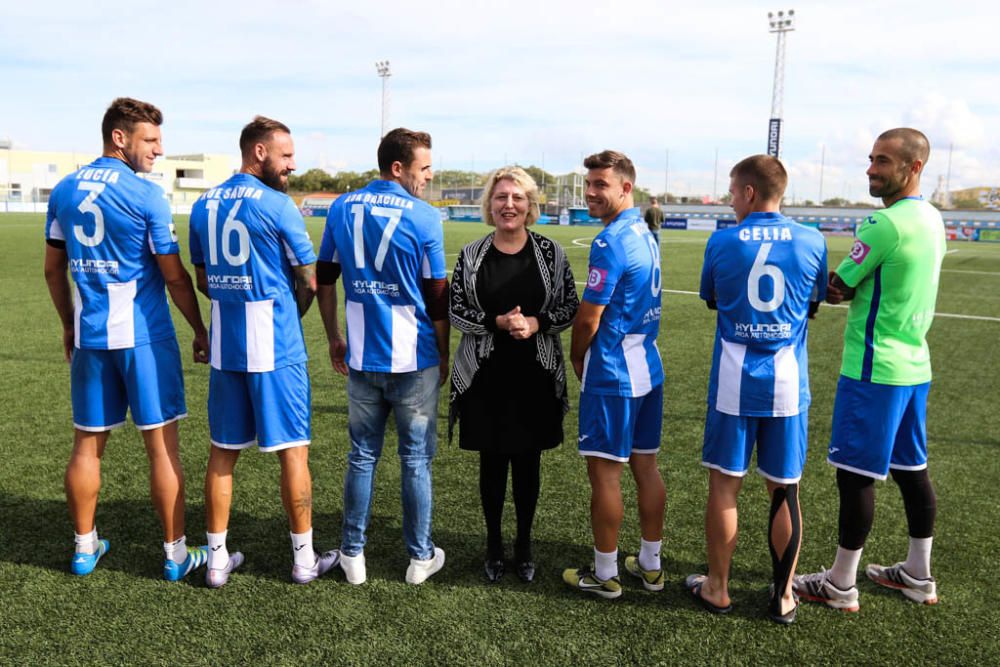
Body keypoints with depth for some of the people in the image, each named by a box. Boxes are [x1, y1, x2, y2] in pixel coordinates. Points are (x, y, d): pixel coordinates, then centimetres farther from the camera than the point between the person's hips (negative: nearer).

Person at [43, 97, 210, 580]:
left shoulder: (64, 191, 7)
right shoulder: (145, 195, -11)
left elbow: (53, 270, 13)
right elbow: (174, 277, -9)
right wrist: (201, 332, 1)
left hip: (88, 336, 6)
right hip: (143, 336, -5)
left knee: (87, 444, 14)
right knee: (162, 446, 3)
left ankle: (85, 547, 27)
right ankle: (176, 553, 12)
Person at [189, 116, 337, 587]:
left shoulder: (204, 206, 8)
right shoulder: (277, 205, -11)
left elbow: (204, 280, 14)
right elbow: (309, 283, -6)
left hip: (224, 345, 6)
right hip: (275, 346, -5)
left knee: (223, 451, 13)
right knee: (292, 449, 6)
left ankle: (217, 558, 21)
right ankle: (304, 557, 17)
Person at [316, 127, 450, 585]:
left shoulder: (343, 209, 5)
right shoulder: (423, 217, -9)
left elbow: (324, 280, 9)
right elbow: (437, 296, -7)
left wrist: (334, 338, 19)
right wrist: (444, 356, 5)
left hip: (361, 358, 4)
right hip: (414, 359, -3)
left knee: (362, 456, 15)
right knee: (416, 459, 9)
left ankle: (352, 555, 23)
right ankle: (420, 557, 21)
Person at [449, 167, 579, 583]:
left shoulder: (550, 252, 0)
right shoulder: (471, 255, 1)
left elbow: (571, 306, 1)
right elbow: (454, 310, -2)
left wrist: (536, 323, -17)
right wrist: (498, 322, -17)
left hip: (535, 376, 0)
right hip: (485, 377, 0)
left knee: (528, 462, 10)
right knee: (492, 462, 10)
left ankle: (524, 544, 29)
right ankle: (493, 545, 28)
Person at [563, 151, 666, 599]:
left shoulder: (610, 242, -18)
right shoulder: (646, 234, 10)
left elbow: (588, 317, -16)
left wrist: (576, 357, 3)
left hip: (612, 373, -9)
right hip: (649, 366, 9)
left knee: (604, 471, 2)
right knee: (645, 465, 15)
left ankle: (605, 574, 14)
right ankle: (650, 565, 27)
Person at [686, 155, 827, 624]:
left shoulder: (722, 242, -6)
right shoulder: (812, 241, -2)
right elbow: (812, 307, 10)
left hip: (734, 382, -1)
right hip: (788, 382, 2)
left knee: (724, 484, 9)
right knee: (785, 490, 10)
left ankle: (717, 589, 22)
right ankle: (783, 596, 22)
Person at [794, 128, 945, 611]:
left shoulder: (886, 223, -18)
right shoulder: (932, 220, 11)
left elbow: (837, 289, -11)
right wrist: (841, 286, 5)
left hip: (874, 371, -9)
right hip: (915, 366, 9)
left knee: (857, 475, 0)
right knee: (911, 470, 17)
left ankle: (840, 586, 12)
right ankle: (918, 575, 31)